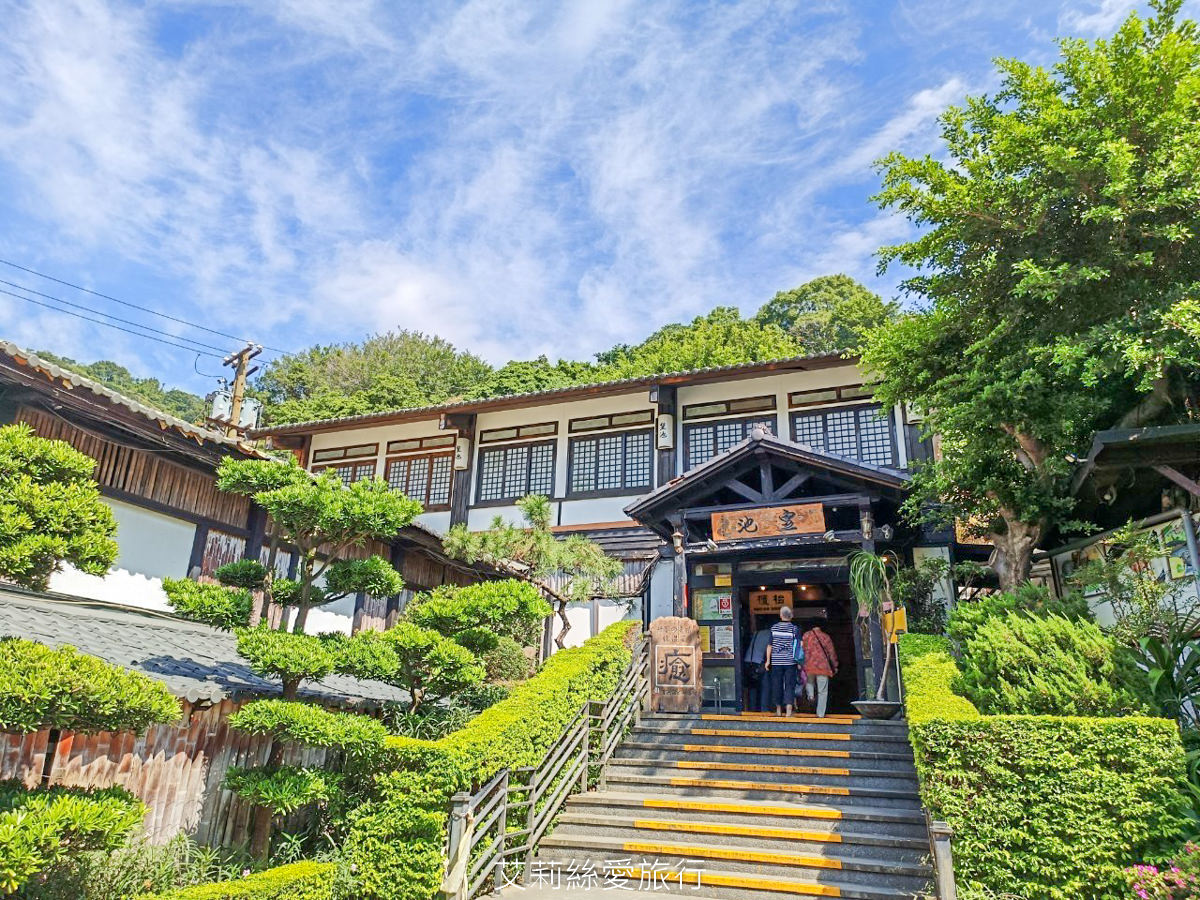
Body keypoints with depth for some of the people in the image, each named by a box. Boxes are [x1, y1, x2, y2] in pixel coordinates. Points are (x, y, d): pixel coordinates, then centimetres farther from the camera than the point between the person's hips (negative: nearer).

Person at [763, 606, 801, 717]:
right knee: (789, 685, 3)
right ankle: (789, 710, -1)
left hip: (776, 661, 1)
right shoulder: (795, 629, -3)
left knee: (777, 685, 10)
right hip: (790, 661, -1)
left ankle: (779, 710, 20)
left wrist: (768, 660, 8)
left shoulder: (774, 628, 1)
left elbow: (769, 645, 2)